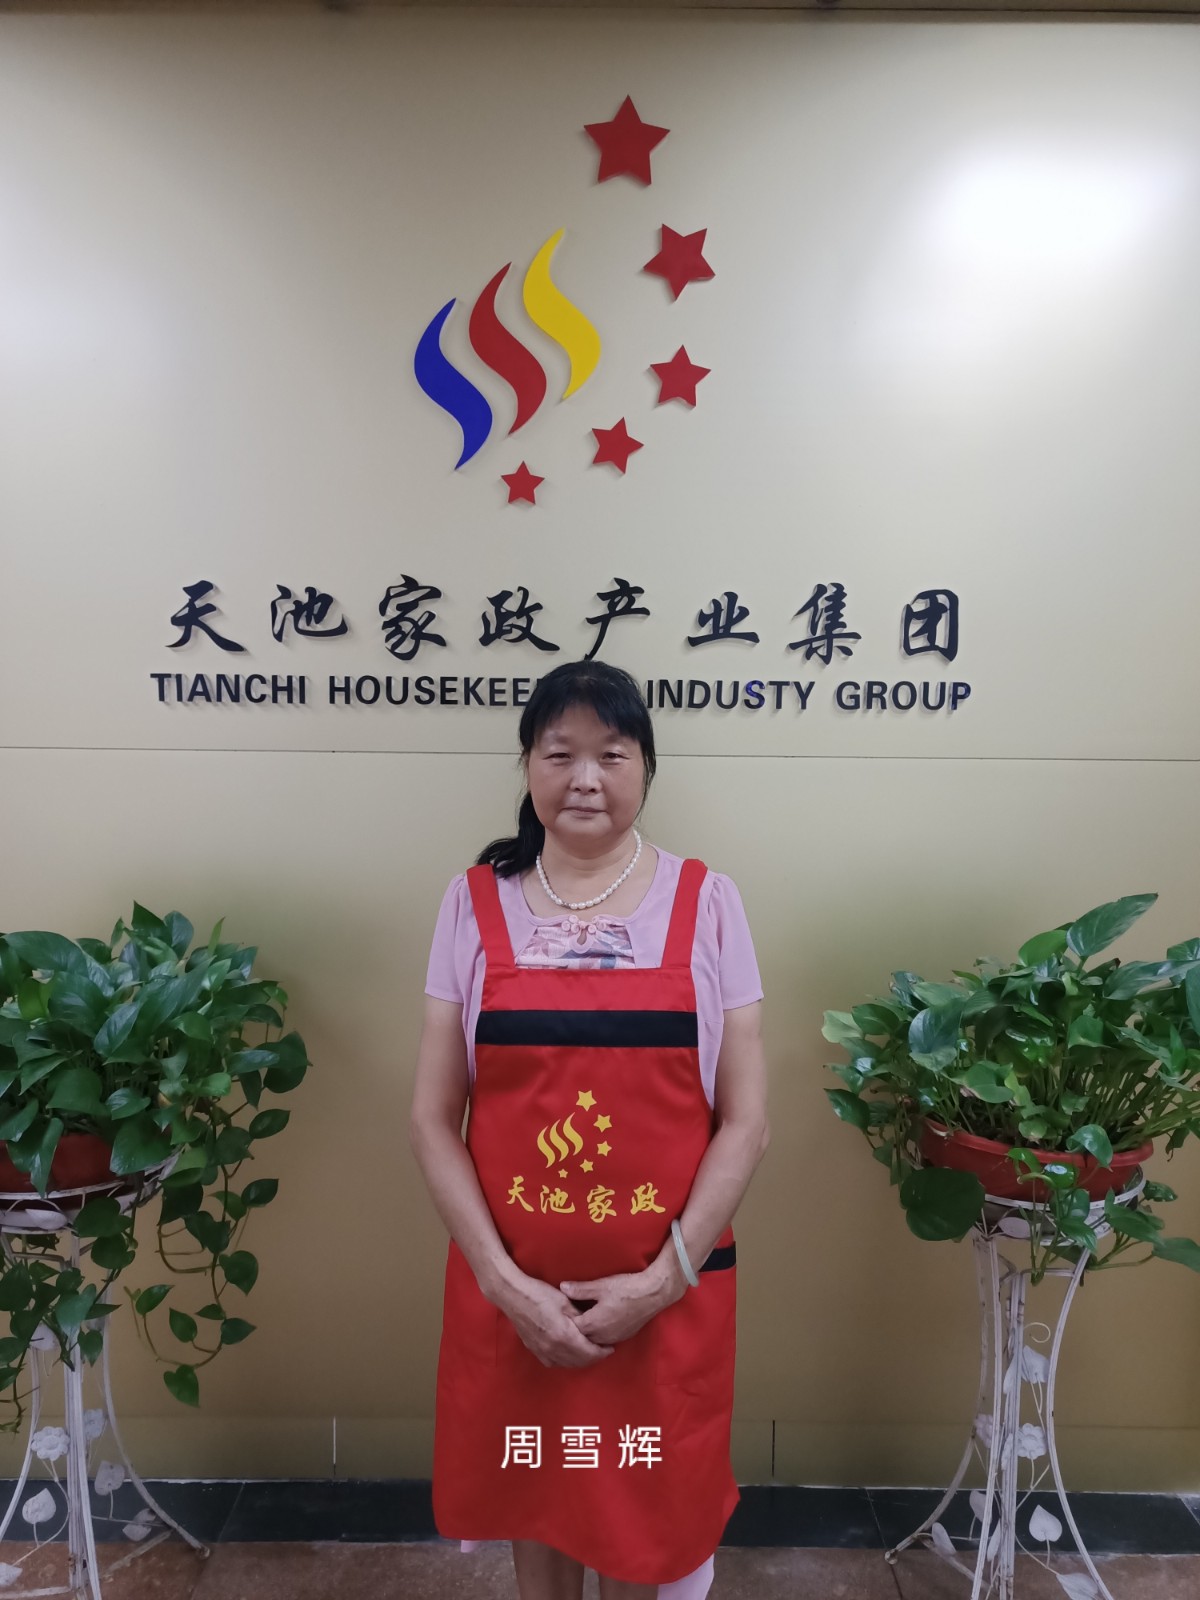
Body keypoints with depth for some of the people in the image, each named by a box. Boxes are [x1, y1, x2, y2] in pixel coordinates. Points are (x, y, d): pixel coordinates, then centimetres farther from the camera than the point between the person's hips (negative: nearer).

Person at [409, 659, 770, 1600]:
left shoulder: (705, 903, -6)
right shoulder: (475, 905, -4)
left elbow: (746, 1122, -5)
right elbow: (433, 1120, -3)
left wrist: (661, 1280, -11)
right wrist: (505, 1282, -10)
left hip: (666, 1294, -1)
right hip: (511, 1292, 1)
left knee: (645, 1507, 17)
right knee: (535, 1495, 21)